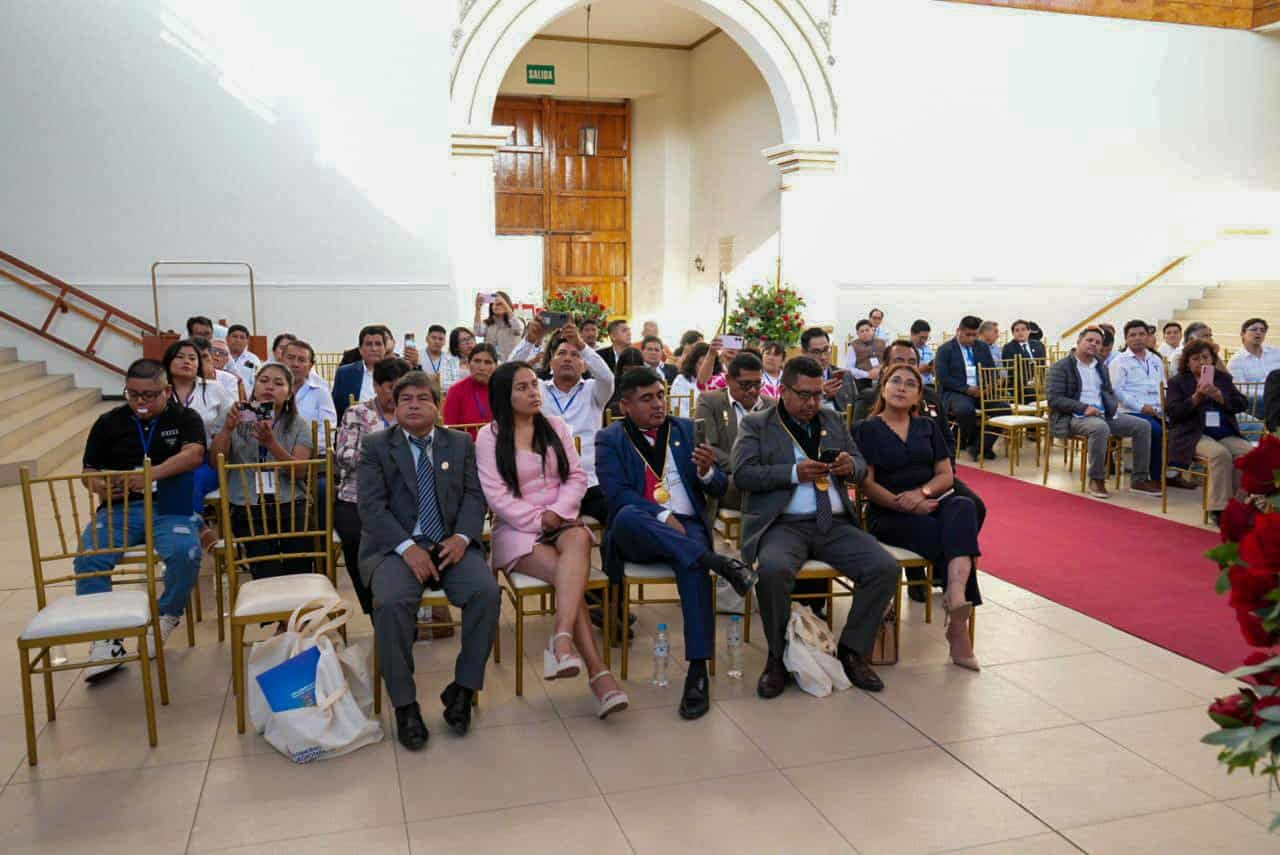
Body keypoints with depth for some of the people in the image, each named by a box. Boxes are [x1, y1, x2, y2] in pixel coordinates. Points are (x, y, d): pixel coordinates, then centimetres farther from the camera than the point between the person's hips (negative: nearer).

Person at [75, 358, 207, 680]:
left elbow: (194, 454, -12)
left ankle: (168, 616, -1)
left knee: (185, 553, -32)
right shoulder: (109, 422, 14)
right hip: (119, 509, 2)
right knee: (88, 558, -26)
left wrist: (151, 475, -26)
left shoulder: (185, 418, 7)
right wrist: (100, 486, -9)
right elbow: (89, 469, 16)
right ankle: (105, 639, -12)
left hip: (168, 508, -2)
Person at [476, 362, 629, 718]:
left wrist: (557, 512, -8)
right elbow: (496, 495, -5)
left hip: (563, 521, 3)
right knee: (571, 575, -31)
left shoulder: (556, 426, 15)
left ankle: (562, 640, -50)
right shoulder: (489, 437, 3)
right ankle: (598, 673, -36)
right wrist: (538, 519, -13)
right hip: (517, 530, -2)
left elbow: (576, 477, 10)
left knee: (579, 539, -37)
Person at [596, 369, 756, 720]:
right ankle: (717, 562, -37)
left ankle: (698, 673, -32)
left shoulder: (685, 429, 17)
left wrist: (707, 471, -10)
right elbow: (617, 493, -8)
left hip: (687, 527, 1)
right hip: (636, 536, -1)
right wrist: (663, 517, -21)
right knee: (627, 516, -36)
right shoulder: (610, 439, 8)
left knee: (694, 566, -33)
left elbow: (719, 489, 13)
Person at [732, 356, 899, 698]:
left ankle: (852, 651, 1)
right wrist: (794, 473, -15)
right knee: (773, 569, -35)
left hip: (835, 524, 4)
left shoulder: (833, 420, 21)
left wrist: (851, 466, -4)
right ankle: (778, 657, -11)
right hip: (784, 524, -4)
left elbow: (862, 468, 21)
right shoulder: (755, 425, 7)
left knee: (886, 568, -18)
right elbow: (742, 475, -5)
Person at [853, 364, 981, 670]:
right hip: (889, 514, -3)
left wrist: (922, 492, -13)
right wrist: (903, 504, -18)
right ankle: (959, 618, -25)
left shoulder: (927, 426, 20)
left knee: (963, 507, -32)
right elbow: (866, 483, -2)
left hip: (932, 502, 4)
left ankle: (956, 595, -49)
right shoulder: (867, 429, 8)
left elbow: (946, 475, 10)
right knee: (950, 538, -30)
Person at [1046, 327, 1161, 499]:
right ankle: (1097, 479, -22)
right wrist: (1084, 408, -22)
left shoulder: (1101, 367, 19)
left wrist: (1112, 407, -1)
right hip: (1074, 416, -7)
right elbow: (1054, 399, -13)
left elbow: (1109, 393, 24)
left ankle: (1140, 479, -2)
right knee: (1100, 428, -38)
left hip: (1103, 414, 8)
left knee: (1142, 426, -7)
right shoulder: (1061, 367, -4)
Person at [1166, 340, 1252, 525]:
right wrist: (1196, 397, -15)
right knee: (1220, 453, -33)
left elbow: (1243, 404, 10)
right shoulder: (1177, 382, 10)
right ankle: (1219, 508, -28)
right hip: (1194, 435, -4)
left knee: (1249, 452, -25)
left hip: (1226, 434, 4)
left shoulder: (1223, 378, 21)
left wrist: (1219, 396, -7)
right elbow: (1173, 412, -3)